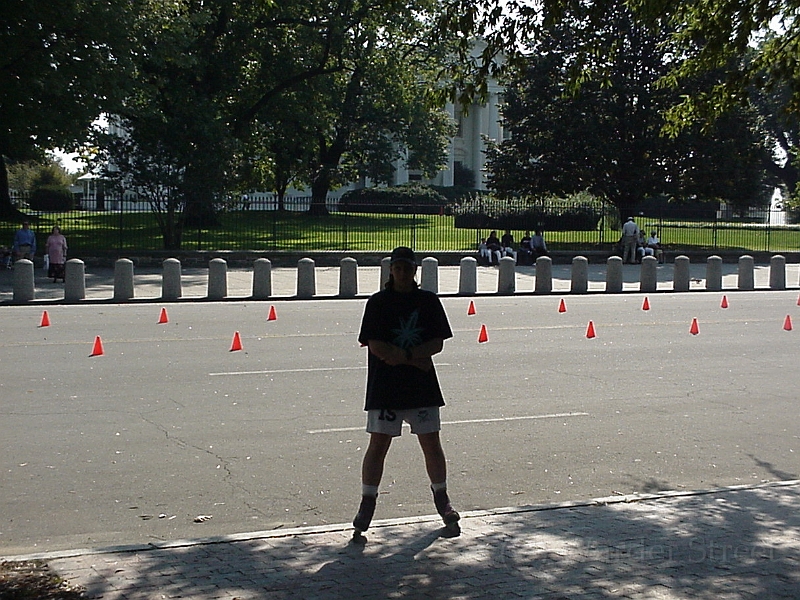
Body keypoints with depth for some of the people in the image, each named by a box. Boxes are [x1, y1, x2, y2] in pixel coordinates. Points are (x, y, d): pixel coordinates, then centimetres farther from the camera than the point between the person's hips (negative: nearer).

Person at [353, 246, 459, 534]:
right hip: (385, 386, -2)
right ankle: (367, 504, 9)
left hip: (422, 387, 2)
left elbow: (438, 343, -1)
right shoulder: (378, 302, -1)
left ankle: (442, 499, 22)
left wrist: (403, 354, -14)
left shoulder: (429, 301, 5)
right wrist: (417, 360, -12)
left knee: (431, 444, 5)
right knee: (378, 445, -1)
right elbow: (376, 346, -9)